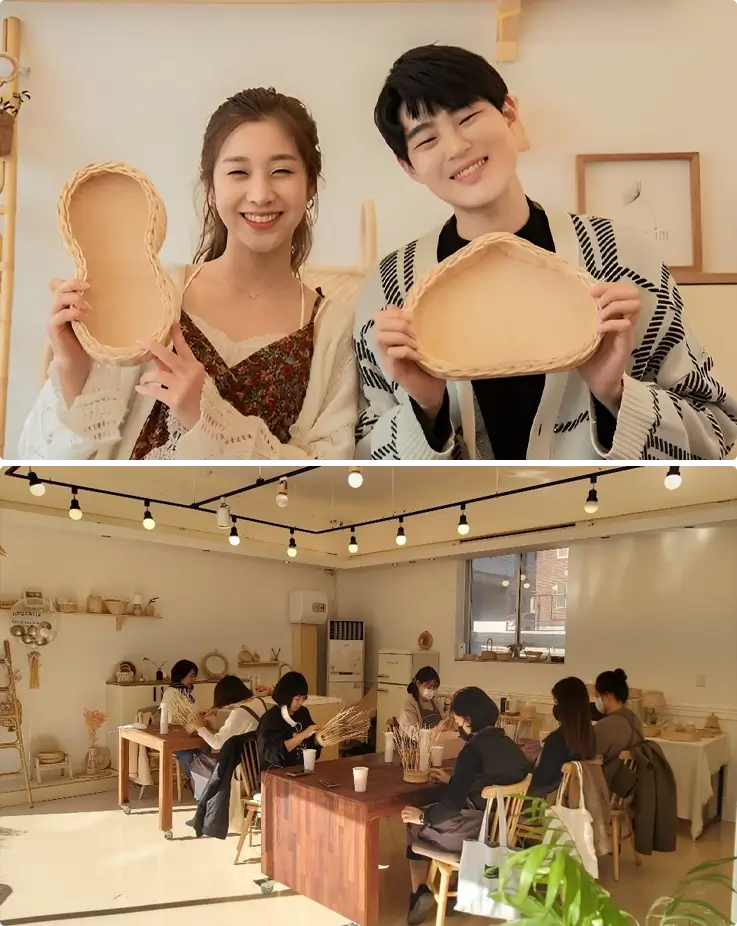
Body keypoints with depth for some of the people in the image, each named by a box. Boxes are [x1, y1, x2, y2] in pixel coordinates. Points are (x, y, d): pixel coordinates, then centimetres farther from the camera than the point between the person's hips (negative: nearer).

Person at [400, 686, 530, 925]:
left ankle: (420, 891, 11)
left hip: (473, 833, -8)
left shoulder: (473, 750, -22)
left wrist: (423, 816, -5)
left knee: (414, 824, 16)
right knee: (430, 816, 24)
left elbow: (453, 803, -21)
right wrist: (452, 780, 26)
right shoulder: (509, 746, 3)